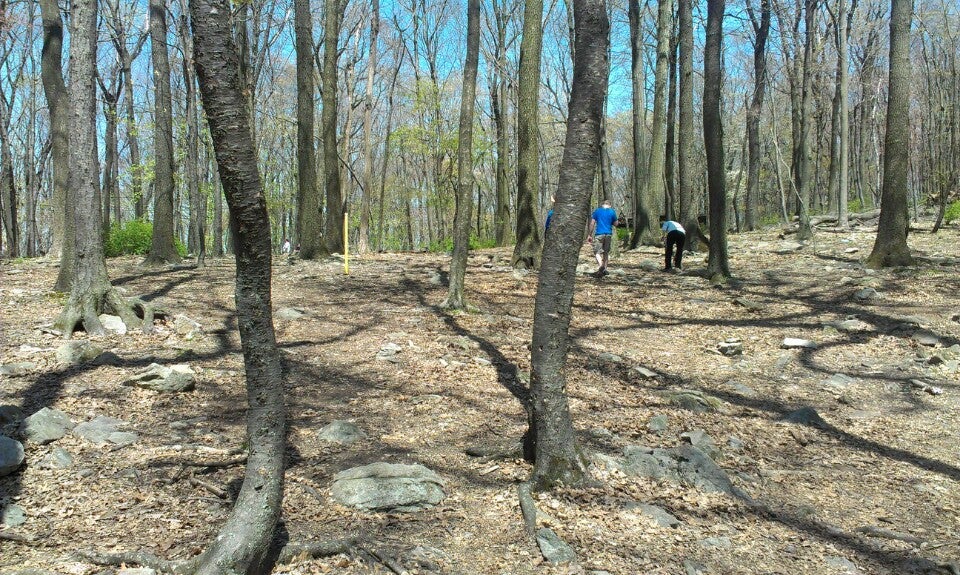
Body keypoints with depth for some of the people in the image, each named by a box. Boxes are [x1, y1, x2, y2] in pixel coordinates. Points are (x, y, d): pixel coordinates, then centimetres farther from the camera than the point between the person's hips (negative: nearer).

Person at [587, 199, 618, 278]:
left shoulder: (597, 211, 1)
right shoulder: (612, 212, 4)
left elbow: (592, 223, -2)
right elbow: (615, 224, 9)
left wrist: (590, 235, 2)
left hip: (599, 234, -2)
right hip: (608, 234, 2)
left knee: (597, 252, -4)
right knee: (606, 252, 14)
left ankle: (601, 265, -29)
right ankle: (604, 269, 14)